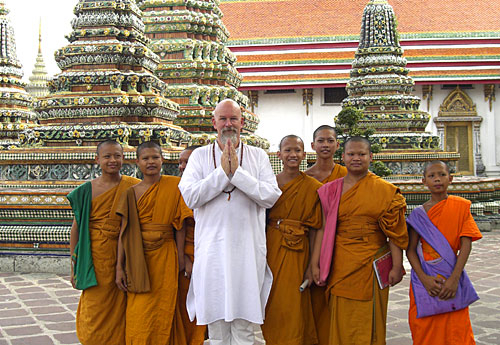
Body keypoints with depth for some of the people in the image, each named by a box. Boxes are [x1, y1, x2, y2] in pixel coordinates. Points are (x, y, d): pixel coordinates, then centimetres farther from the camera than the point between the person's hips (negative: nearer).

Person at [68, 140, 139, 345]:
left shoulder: (133, 187, 1)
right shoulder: (87, 190, 1)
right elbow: (76, 228, 5)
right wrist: (74, 266, 3)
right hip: (96, 257, 0)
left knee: (120, 311, 6)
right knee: (95, 312, 3)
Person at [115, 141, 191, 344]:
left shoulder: (174, 185, 1)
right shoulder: (131, 193, 5)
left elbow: (179, 224, 0)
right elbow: (124, 232, 2)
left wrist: (180, 258, -5)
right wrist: (120, 267, -3)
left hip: (164, 257, -1)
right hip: (138, 259, 1)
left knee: (162, 314, 4)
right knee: (138, 317, 3)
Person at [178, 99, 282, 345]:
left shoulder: (258, 156, 6)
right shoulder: (200, 156, 6)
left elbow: (271, 196, -6)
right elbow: (190, 196, -7)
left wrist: (237, 172, -12)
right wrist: (222, 172, -12)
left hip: (248, 251, 0)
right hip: (212, 249, 0)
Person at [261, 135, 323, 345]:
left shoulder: (312, 187, -1)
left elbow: (313, 230, -3)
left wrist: (311, 266, -7)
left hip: (294, 253, -3)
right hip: (269, 249, 3)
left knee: (290, 310, -2)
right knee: (271, 308, 10)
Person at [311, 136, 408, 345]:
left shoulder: (385, 191, 1)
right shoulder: (331, 190, 7)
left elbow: (394, 233, -2)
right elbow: (322, 228, 4)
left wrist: (397, 267, -6)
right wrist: (315, 264, 0)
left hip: (371, 265, -2)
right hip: (341, 266, 2)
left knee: (368, 323, 5)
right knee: (342, 323, 7)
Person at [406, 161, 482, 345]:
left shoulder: (461, 206, 0)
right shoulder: (418, 214, 2)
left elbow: (466, 244, -6)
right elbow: (411, 249, 0)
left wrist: (454, 278, -15)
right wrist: (424, 278, -14)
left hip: (452, 276, -1)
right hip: (425, 278, 1)